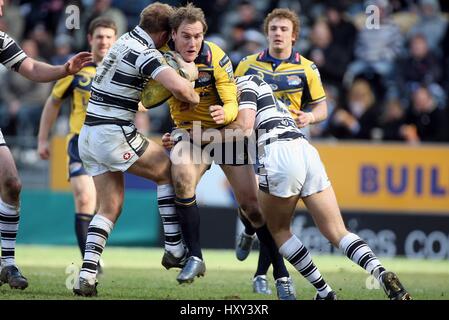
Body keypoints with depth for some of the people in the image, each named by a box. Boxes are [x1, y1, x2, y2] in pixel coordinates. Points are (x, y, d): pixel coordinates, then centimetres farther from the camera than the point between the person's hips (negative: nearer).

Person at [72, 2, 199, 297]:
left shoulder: (126, 40, 14)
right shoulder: (146, 53, -15)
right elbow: (178, 87, -29)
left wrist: (185, 70, 18)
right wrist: (195, 98, -7)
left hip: (89, 136, 8)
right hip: (115, 135, -8)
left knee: (110, 207, 11)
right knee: (170, 170, 10)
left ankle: (86, 275, -1)